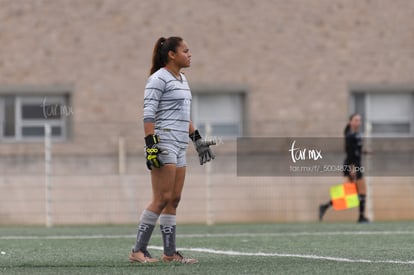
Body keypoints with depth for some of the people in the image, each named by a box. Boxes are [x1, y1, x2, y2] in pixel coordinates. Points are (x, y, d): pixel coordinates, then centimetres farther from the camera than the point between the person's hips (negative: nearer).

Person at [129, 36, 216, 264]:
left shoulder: (182, 80, 19)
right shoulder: (158, 79, -8)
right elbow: (148, 114, -14)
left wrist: (197, 139, 25)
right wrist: (151, 144, -21)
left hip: (179, 146, 9)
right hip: (163, 142, -9)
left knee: (174, 200, 6)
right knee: (162, 199, -12)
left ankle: (170, 253, 7)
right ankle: (138, 250, -9)